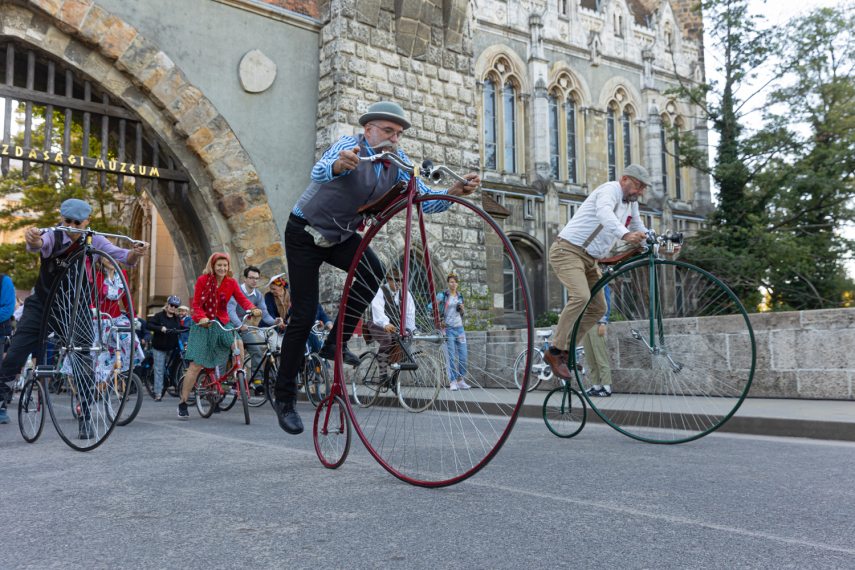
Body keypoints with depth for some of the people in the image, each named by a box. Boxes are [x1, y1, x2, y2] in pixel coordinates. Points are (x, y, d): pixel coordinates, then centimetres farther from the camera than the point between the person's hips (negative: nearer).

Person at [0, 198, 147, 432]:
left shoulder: (94, 242, -10)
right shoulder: (53, 237, -14)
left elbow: (123, 257, -22)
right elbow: (39, 244, -37)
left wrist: (136, 253, -46)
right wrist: (33, 240, -62)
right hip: (42, 305, 0)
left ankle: (85, 419, 6)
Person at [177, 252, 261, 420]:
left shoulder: (231, 282, 0)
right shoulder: (203, 280, -7)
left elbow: (242, 299, -11)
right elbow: (196, 304, -8)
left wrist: (252, 308, -32)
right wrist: (202, 318, -27)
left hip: (222, 324, 2)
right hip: (203, 325, -2)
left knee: (238, 343, -27)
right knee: (196, 365, -4)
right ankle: (183, 403, 8)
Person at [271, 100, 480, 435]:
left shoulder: (397, 161, -6)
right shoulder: (350, 146, -23)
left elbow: (424, 198, -14)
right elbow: (319, 171, -43)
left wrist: (454, 192, -34)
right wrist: (339, 164, -66)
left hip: (341, 236, 5)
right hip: (305, 233, -5)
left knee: (372, 270, -26)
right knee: (304, 315, -7)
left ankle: (335, 344, -8)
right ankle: (284, 398, 5)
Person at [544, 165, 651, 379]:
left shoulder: (631, 203, 15)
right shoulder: (610, 190, -14)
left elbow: (639, 230, 20)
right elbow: (604, 213, -36)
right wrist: (625, 234, -52)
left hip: (589, 259, 10)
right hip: (568, 250, -10)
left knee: (598, 308, 7)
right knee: (581, 296, -28)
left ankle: (566, 350, 16)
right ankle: (555, 351, -18)